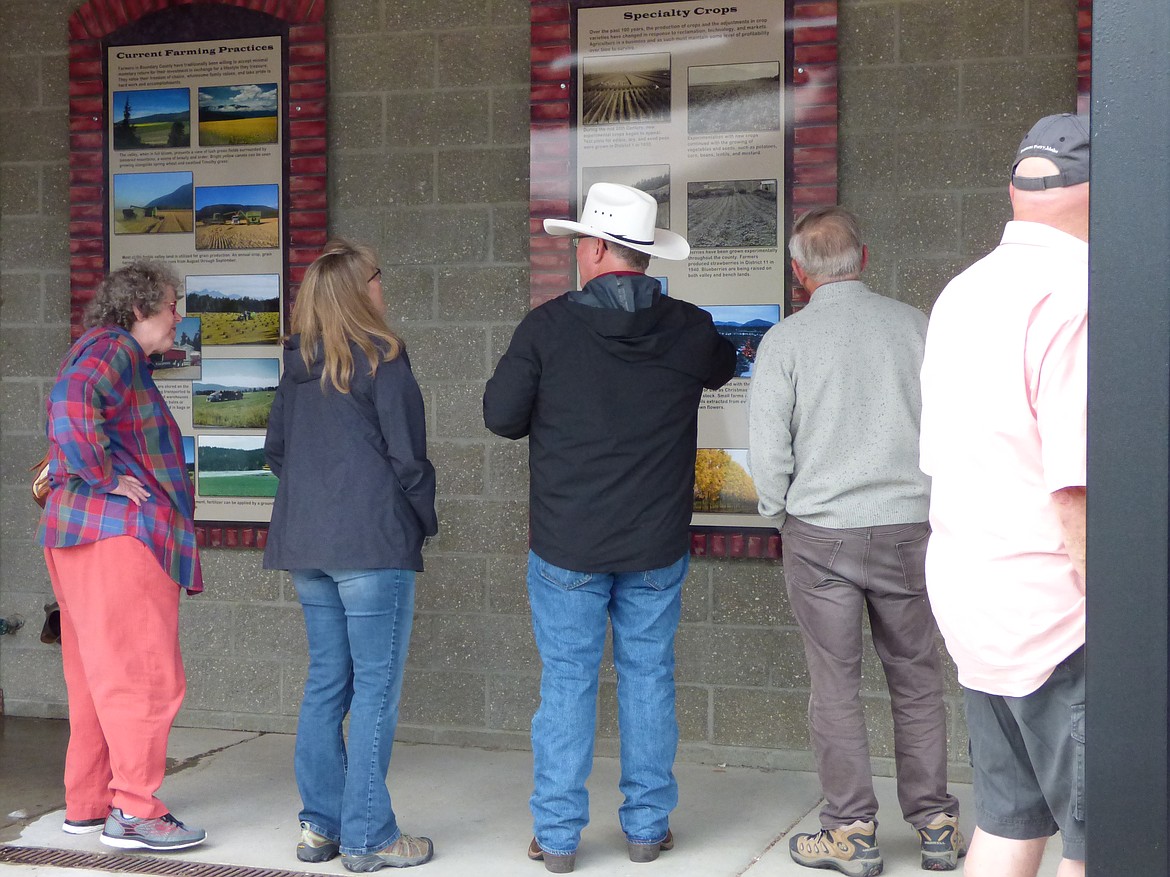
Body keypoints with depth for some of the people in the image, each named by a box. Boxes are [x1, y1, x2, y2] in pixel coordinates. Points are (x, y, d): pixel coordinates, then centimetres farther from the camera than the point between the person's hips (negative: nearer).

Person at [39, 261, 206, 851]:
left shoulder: (115, 354, 24)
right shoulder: (114, 349, -9)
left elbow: (67, 413, 30)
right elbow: (71, 400, -27)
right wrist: (106, 477, -21)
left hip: (81, 536, 11)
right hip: (120, 534, -11)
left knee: (98, 678, 14)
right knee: (146, 676, -8)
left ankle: (86, 805, 20)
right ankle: (134, 813, -6)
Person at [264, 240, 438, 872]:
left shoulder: (297, 365, 12)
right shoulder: (382, 359, -8)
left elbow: (275, 450, 16)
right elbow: (407, 455, -8)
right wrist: (425, 519, 5)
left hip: (305, 543, 7)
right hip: (372, 541, -7)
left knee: (325, 682, 13)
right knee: (375, 687, -2)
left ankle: (320, 826, 15)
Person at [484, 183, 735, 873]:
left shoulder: (548, 327, -10)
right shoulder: (690, 329, -3)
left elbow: (501, 416, -4)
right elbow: (723, 368, 20)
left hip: (567, 544, -2)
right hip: (657, 544, 2)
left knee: (567, 683, 6)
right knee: (649, 677, 12)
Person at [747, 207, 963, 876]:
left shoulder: (785, 340, -6)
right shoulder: (915, 325, 0)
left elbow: (768, 451, -6)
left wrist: (782, 518, 10)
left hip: (820, 532, -2)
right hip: (910, 527, 2)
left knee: (837, 686, 5)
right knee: (917, 681, 11)